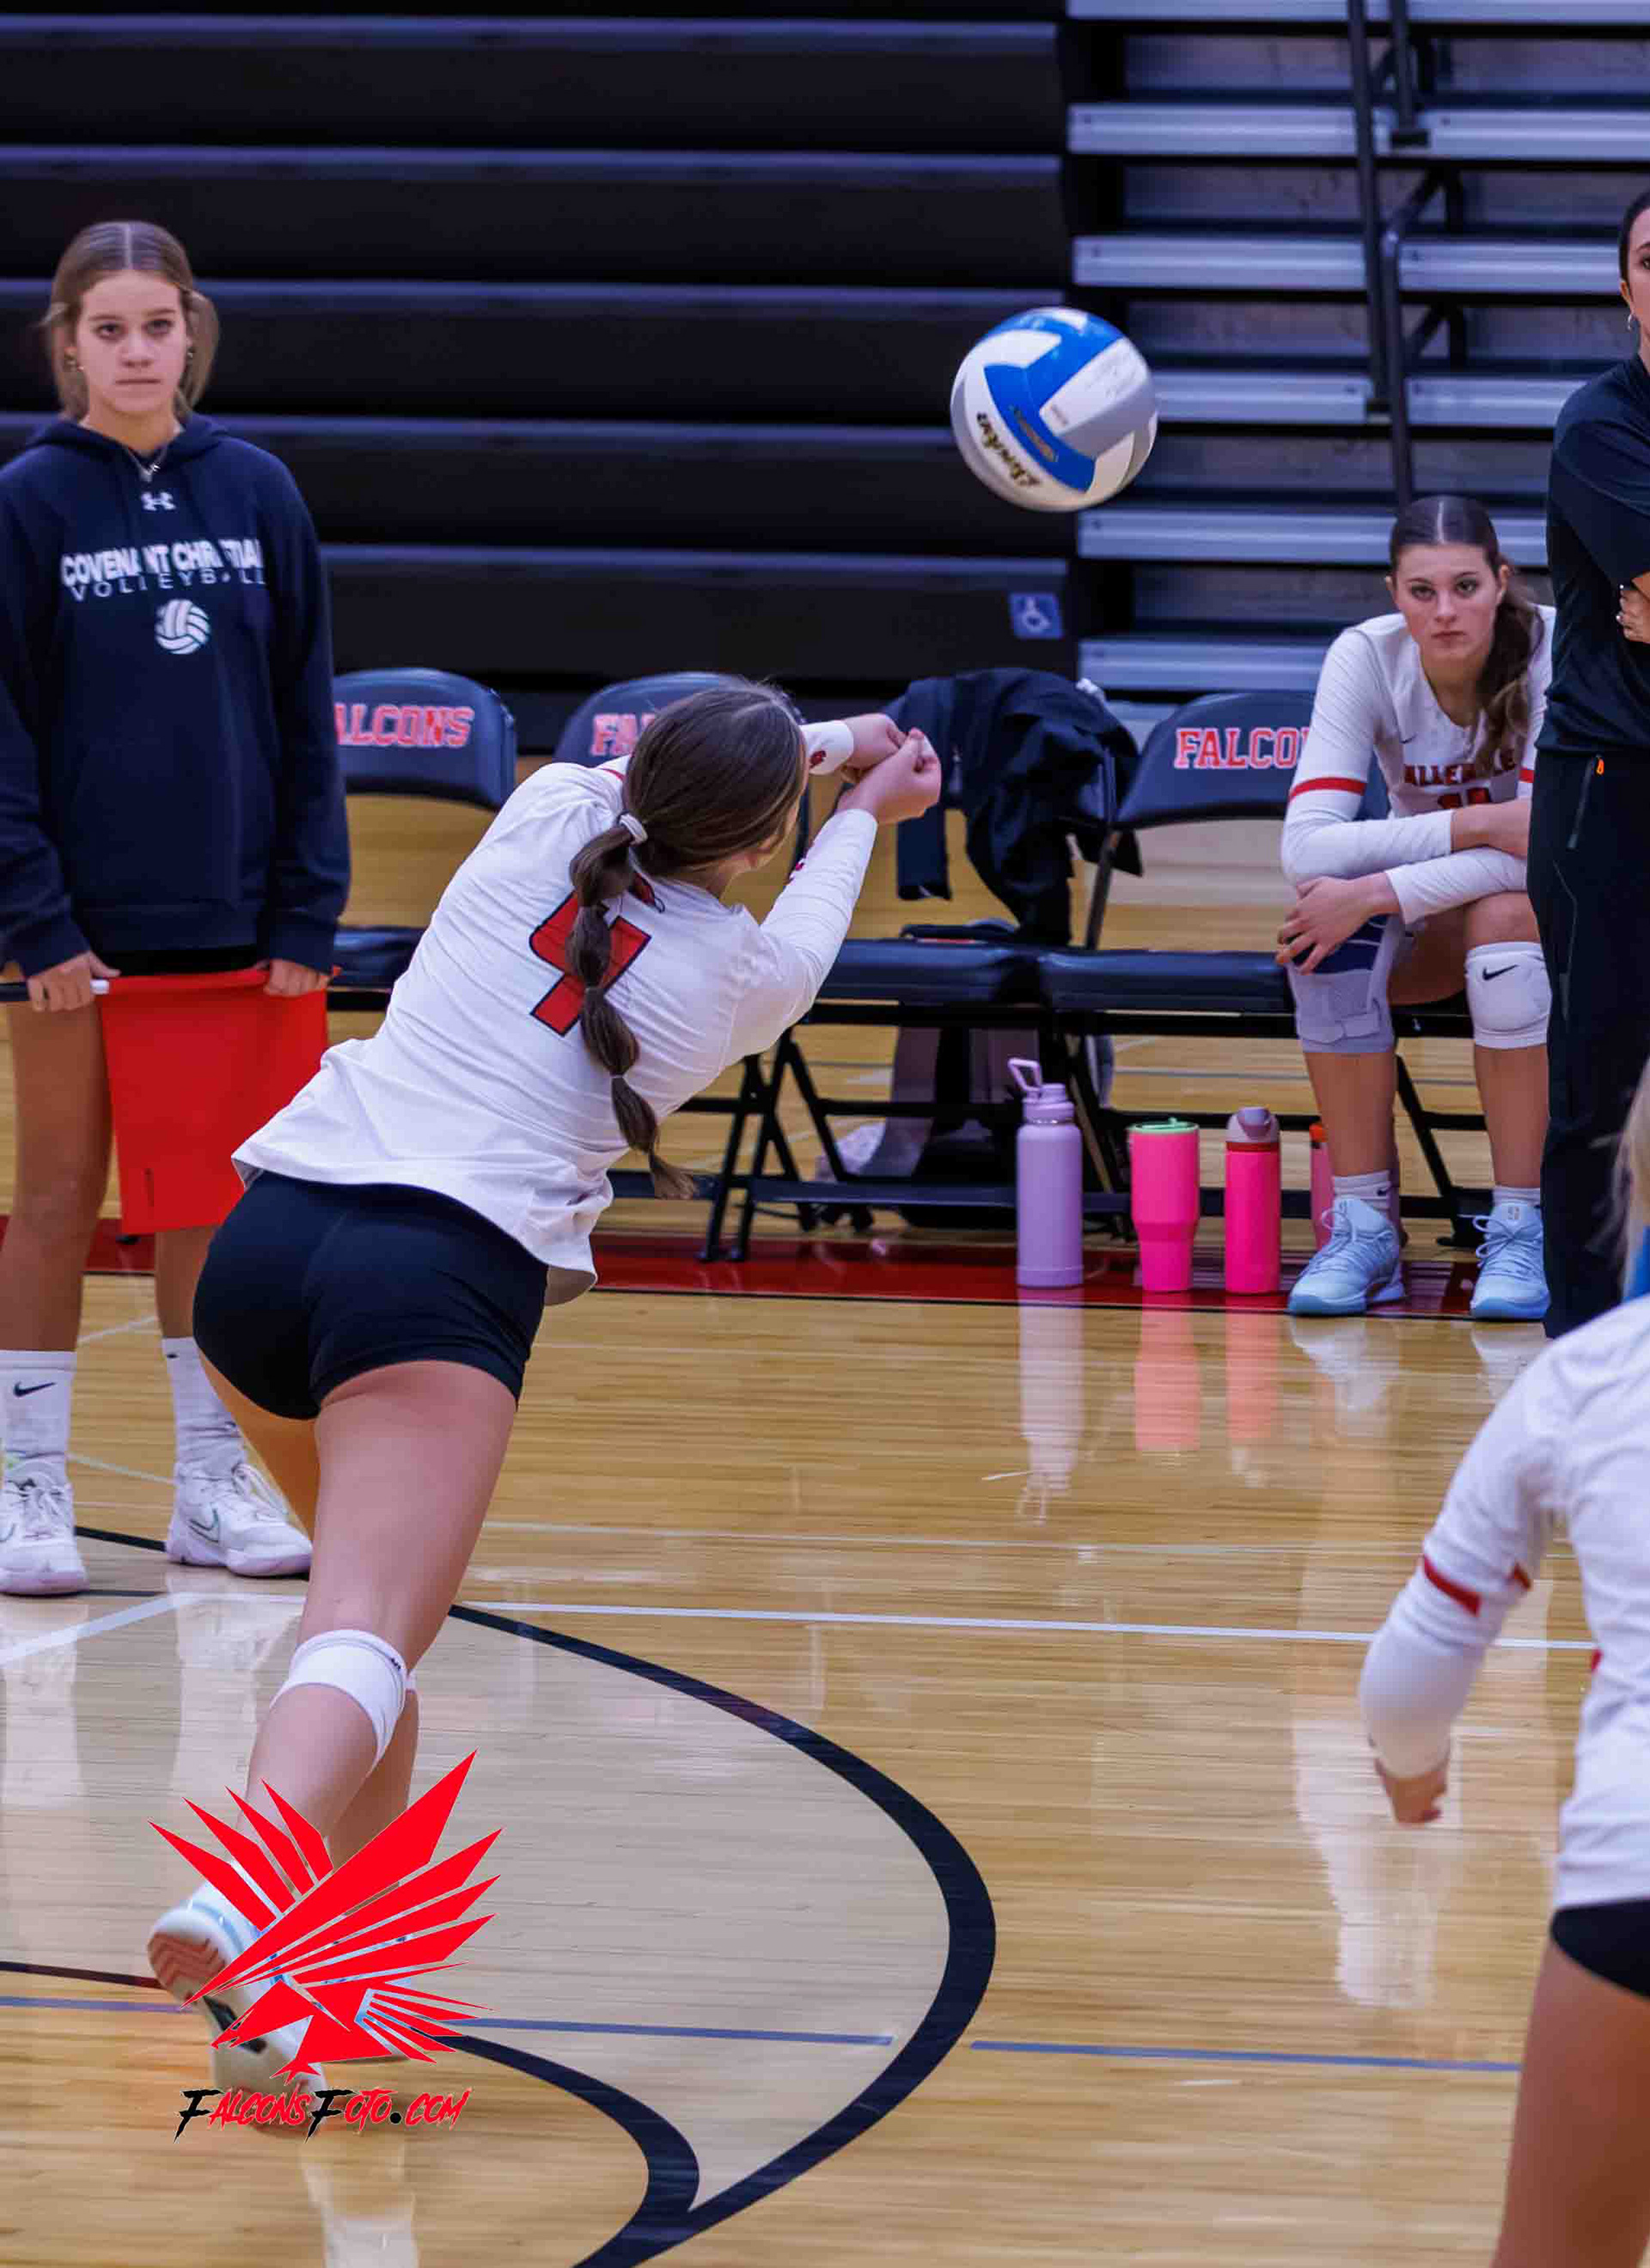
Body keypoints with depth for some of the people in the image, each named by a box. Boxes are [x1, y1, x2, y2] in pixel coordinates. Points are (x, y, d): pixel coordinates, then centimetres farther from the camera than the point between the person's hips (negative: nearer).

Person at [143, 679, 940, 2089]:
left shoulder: (547, 813, 15)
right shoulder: (751, 974, 7)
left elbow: (644, 778, 41)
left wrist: (830, 742, 56)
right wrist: (861, 811, 52)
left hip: (269, 1232, 5)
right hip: (446, 1274, -5)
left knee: (374, 1580, 28)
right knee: (367, 1639, -20)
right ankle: (243, 1902, -47)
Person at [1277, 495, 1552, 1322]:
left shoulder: (1552, 649, -23)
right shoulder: (1367, 658, -19)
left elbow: (1538, 843, -32)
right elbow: (1305, 847, -30)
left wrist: (1372, 893, -39)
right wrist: (1479, 825, -36)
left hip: (1548, 909, -2)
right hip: (1426, 919, 2)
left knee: (1503, 916, -37)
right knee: (1327, 917, -31)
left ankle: (1520, 1229, -28)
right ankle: (1364, 1228, -23)